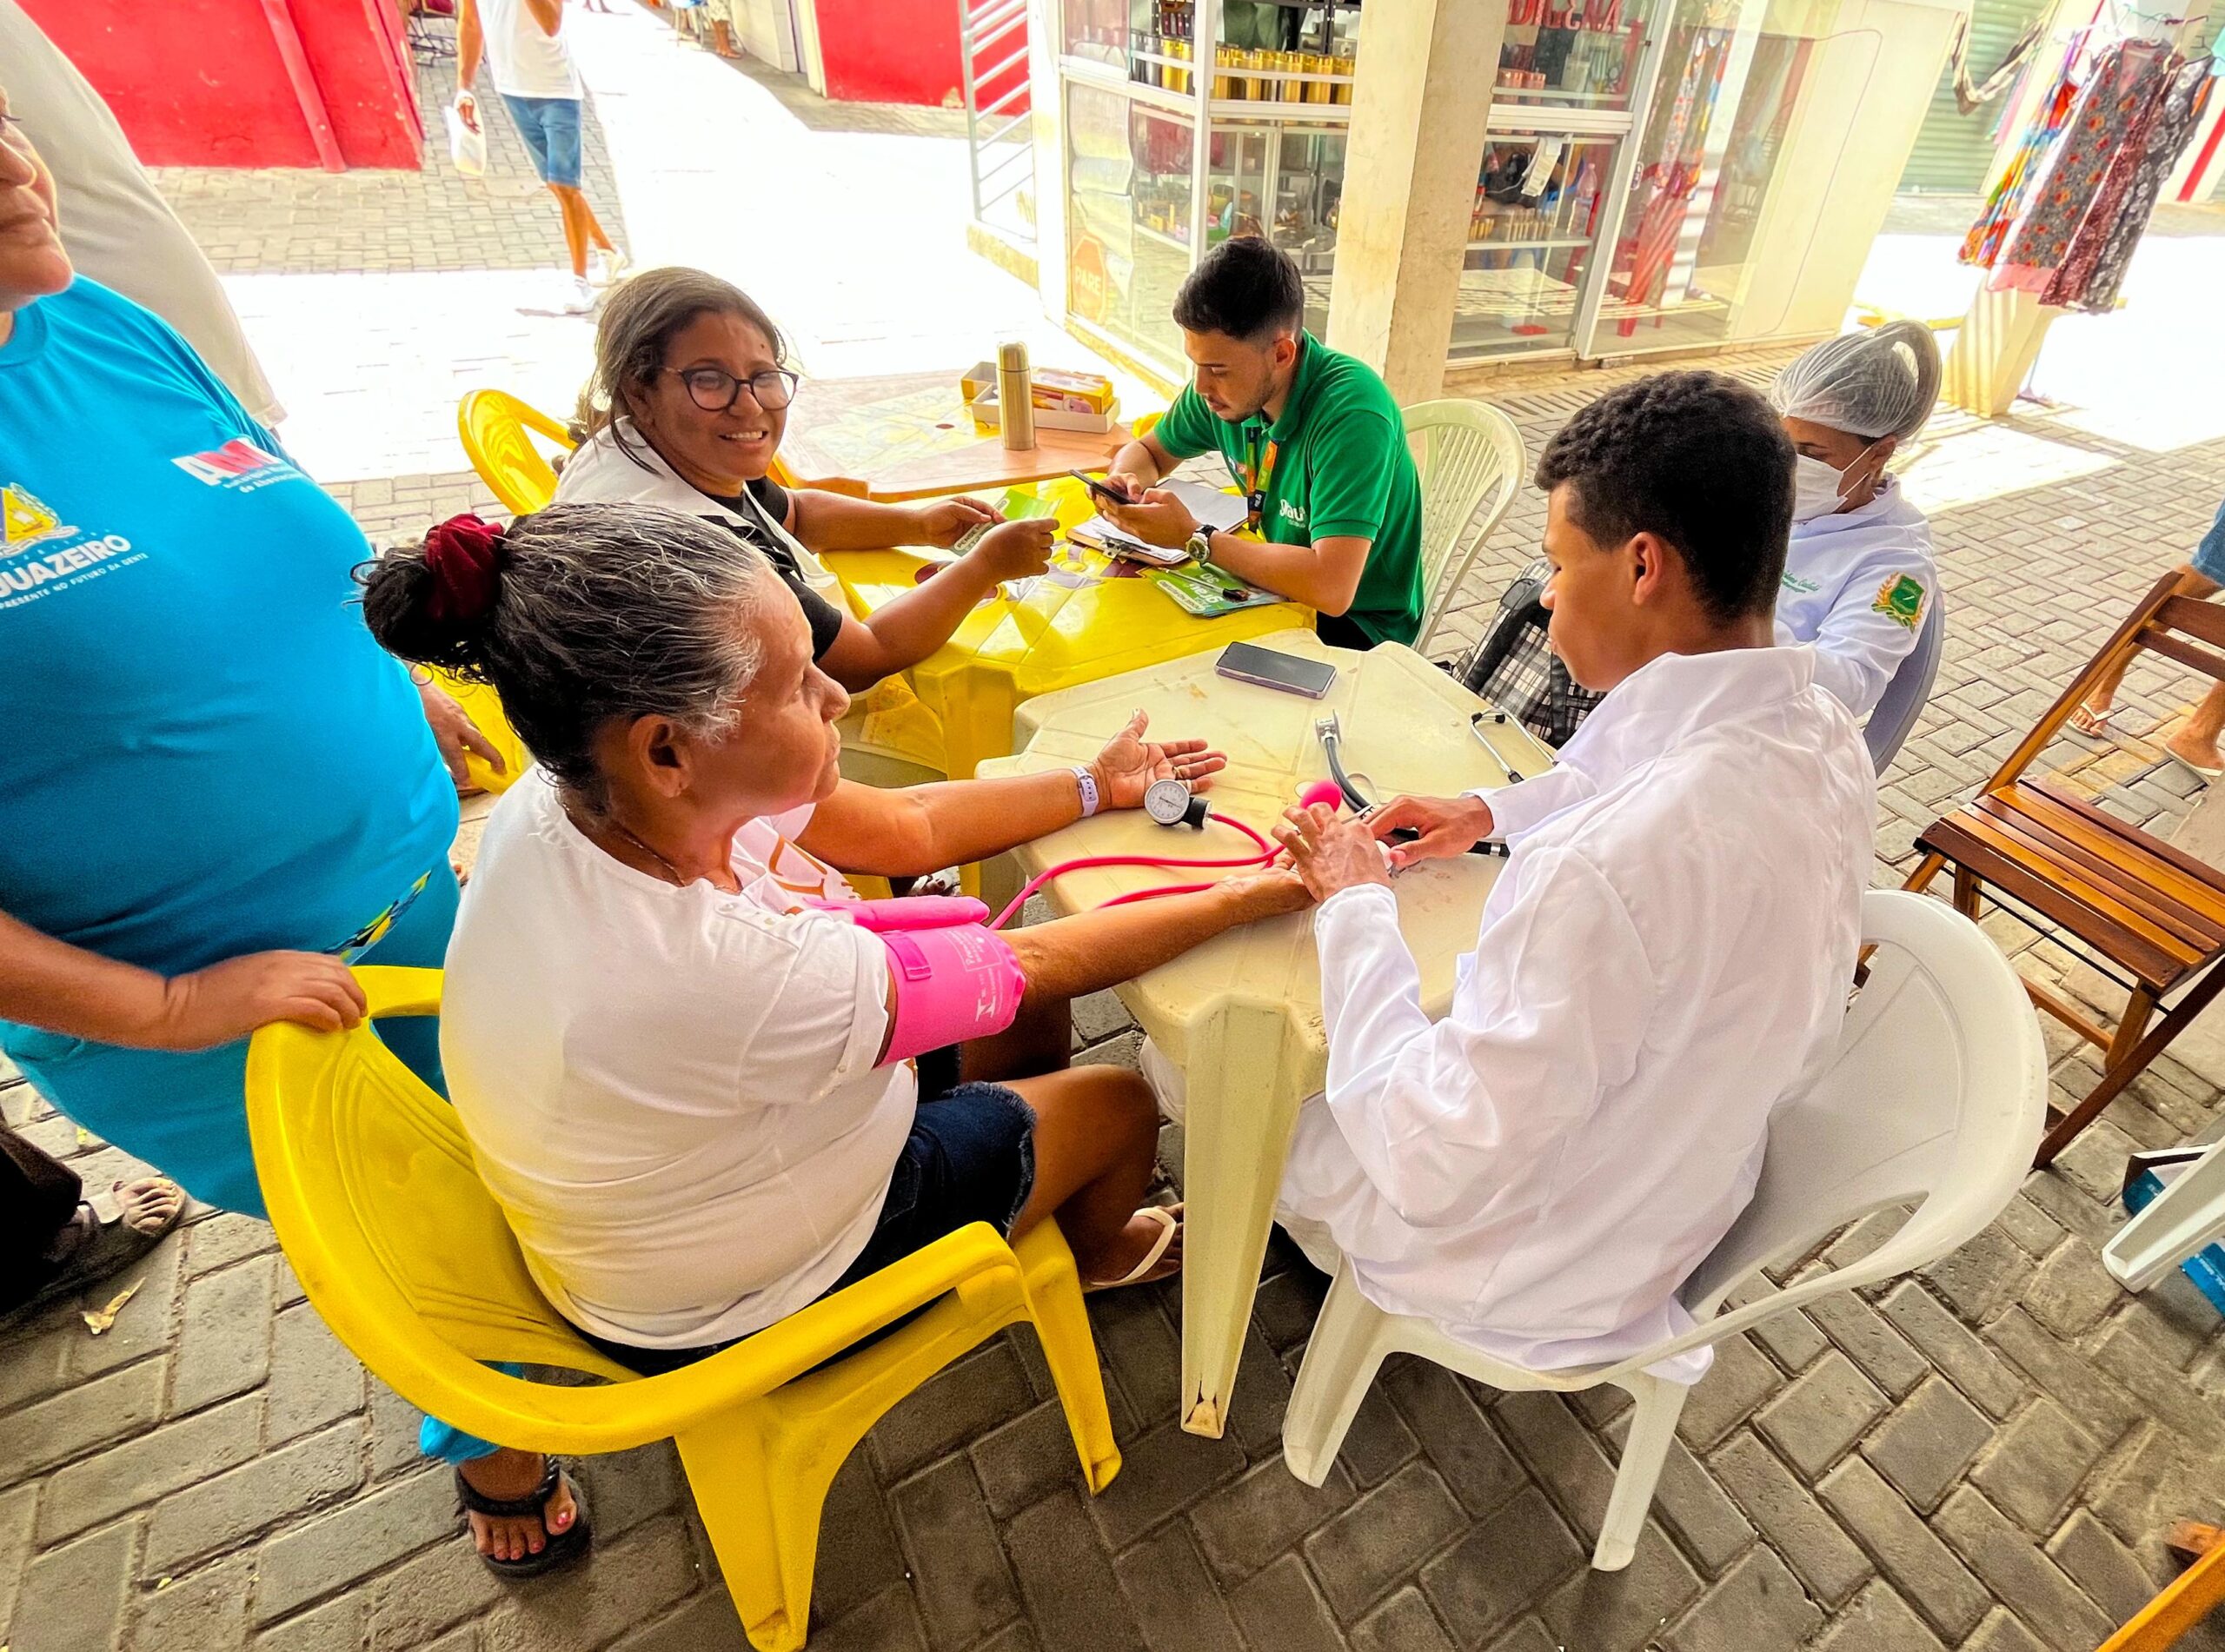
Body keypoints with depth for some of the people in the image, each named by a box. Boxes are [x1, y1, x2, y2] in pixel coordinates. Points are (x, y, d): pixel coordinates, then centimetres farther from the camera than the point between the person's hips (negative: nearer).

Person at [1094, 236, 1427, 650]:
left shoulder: (1352, 414, -29)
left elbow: (1331, 588, -39)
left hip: (1361, 624, -6)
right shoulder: (1228, 385, -7)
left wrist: (1194, 538, -29)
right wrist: (1125, 481, -14)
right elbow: (1148, 451, 11)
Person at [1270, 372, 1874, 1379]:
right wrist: (1494, 813, 4)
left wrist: (1356, 907, -25)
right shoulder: (1818, 735, -14)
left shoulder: (1608, 867, -43)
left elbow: (1432, 1171, -34)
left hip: (1539, 1267, -7)